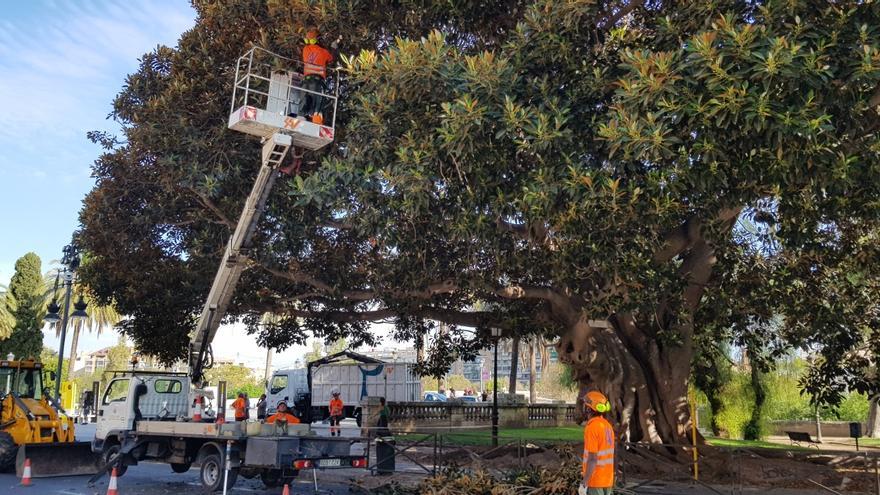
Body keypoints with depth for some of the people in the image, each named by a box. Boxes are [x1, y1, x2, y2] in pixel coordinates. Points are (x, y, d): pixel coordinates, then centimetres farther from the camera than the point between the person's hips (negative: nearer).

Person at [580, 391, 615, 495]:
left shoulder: (592, 427, -21)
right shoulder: (607, 425, 8)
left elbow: (592, 458, -24)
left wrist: (584, 484, -20)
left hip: (594, 481, -9)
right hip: (607, 479, 9)